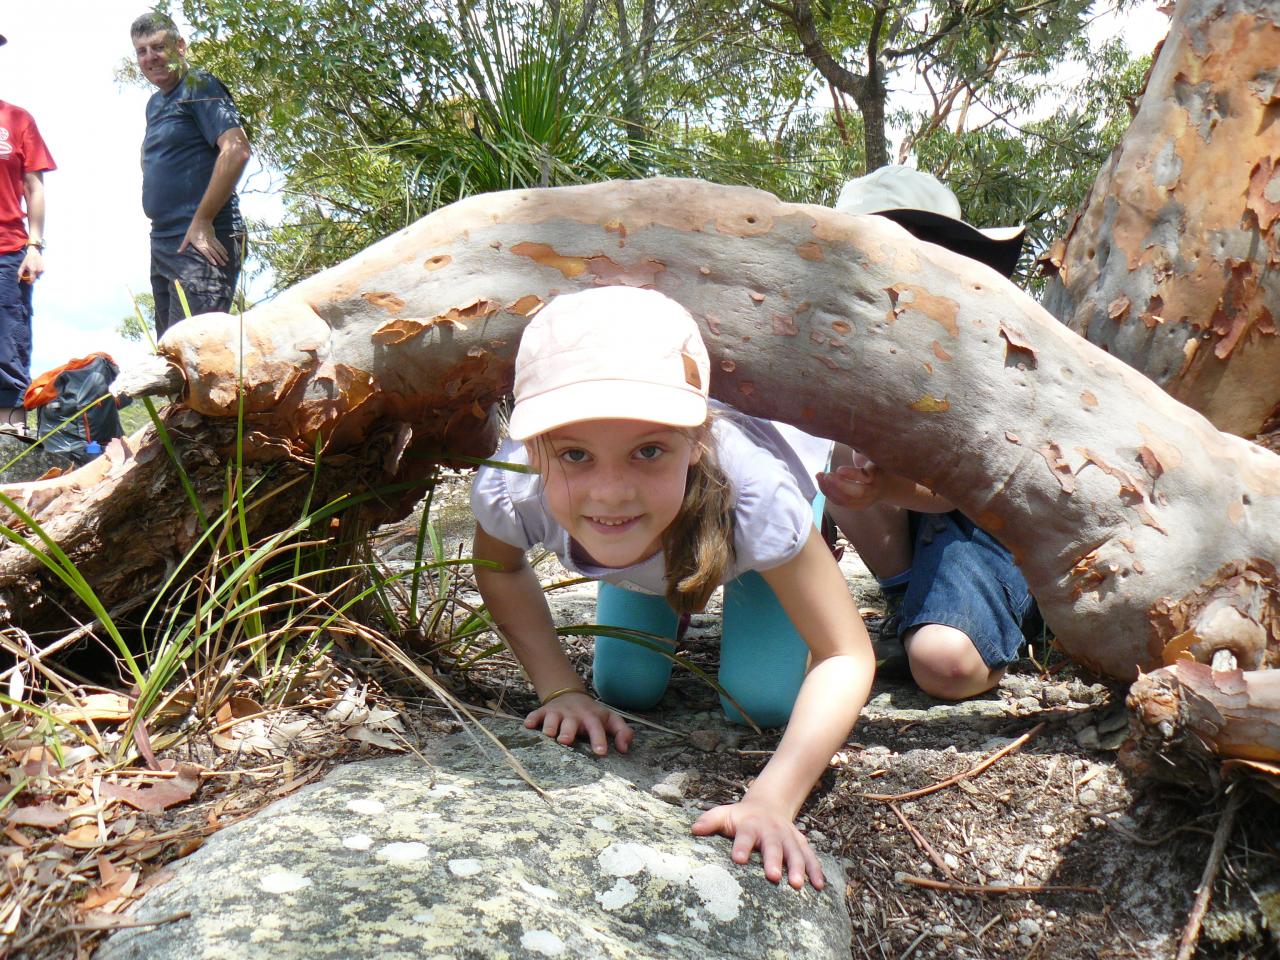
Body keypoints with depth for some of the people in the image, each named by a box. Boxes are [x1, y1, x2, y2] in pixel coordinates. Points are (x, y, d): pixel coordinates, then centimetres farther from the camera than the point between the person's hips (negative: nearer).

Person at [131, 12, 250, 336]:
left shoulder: (199, 87, -5)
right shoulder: (155, 103, 21)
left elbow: (236, 149, -20)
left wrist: (202, 222, -20)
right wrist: (161, 233, 15)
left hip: (201, 242, -10)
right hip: (162, 243, 10)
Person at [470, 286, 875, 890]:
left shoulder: (753, 494, -47)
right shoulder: (510, 490, -40)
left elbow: (845, 656, -36)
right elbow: (499, 570, -14)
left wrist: (772, 800, -49)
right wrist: (561, 690, -23)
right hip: (646, 526, 2)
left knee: (760, 704, -7)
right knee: (626, 691, 3)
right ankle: (674, 598, 34)